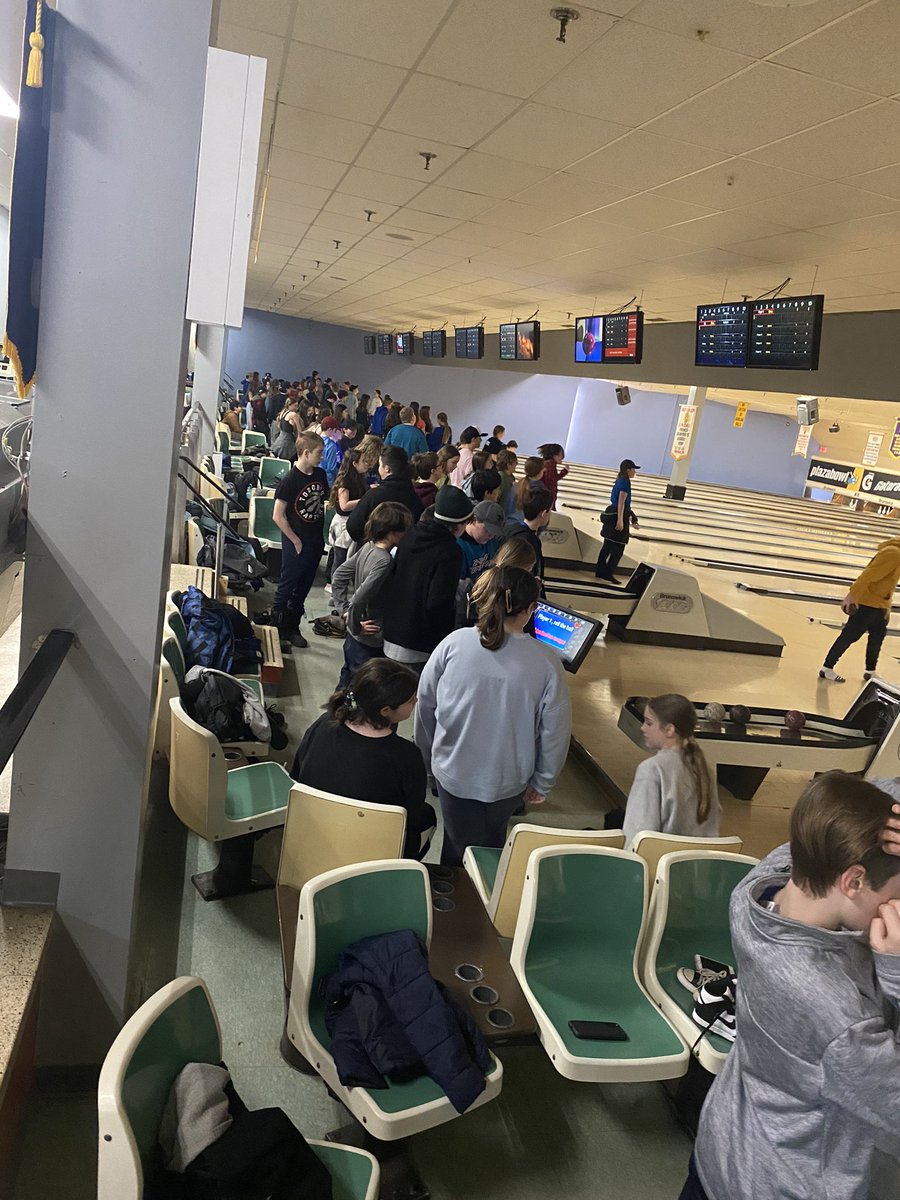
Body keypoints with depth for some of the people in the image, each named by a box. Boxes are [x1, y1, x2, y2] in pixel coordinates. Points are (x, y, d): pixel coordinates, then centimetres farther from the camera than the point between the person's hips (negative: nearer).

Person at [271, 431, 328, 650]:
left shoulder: (320, 475, 2)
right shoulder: (289, 480, -17)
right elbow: (278, 516, -15)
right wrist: (296, 541, -12)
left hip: (316, 542, 6)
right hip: (296, 544, -6)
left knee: (303, 589, 16)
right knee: (286, 587, 6)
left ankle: (292, 628, 29)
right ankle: (275, 629, 20)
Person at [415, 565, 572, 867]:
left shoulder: (454, 643, -14)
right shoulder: (546, 662, -17)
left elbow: (425, 704, -4)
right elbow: (555, 730, -10)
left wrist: (427, 756, 12)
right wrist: (541, 783, 5)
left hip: (453, 771, 0)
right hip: (508, 782, 0)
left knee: (459, 851, 19)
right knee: (492, 844, 27)